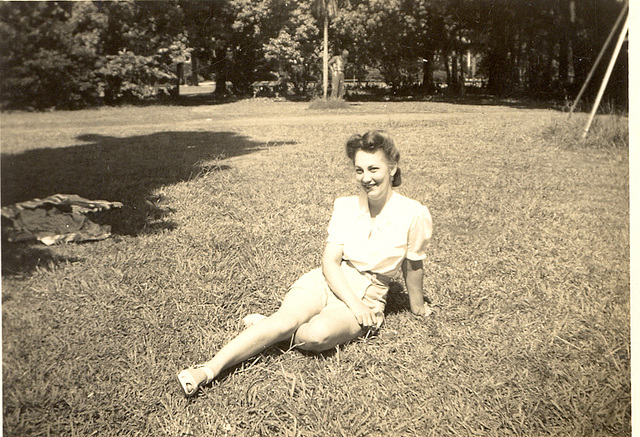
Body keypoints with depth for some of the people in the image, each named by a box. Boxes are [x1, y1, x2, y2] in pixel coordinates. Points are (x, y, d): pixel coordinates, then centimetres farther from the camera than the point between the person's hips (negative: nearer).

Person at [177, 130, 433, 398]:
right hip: (325, 282, 2)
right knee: (284, 319, -30)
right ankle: (209, 369, -31)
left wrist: (417, 307, 18)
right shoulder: (345, 206, 0)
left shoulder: (414, 215, -11)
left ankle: (270, 329, -8)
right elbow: (329, 263, -5)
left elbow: (412, 267, 4)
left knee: (316, 335, -34)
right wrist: (354, 303, -19)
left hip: (366, 298, -2)